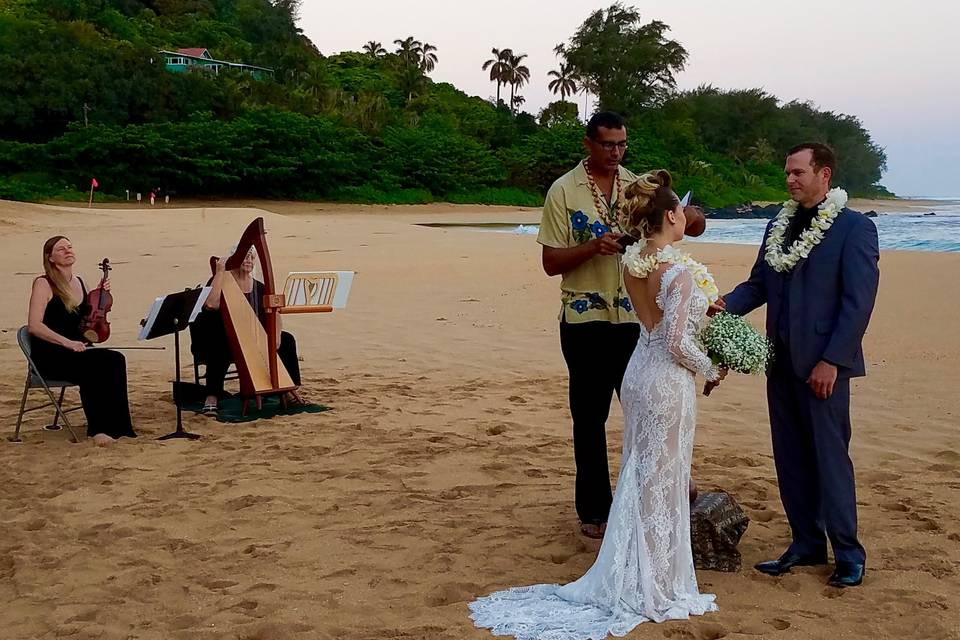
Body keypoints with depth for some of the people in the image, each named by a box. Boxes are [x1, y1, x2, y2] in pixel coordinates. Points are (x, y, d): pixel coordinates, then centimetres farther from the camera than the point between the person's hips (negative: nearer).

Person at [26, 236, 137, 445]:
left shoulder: (79, 283, 14)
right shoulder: (43, 284, -6)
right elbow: (34, 325, -16)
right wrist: (66, 342, -26)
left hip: (75, 351, 6)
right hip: (49, 356, -6)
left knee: (115, 360, -23)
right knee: (92, 367, -33)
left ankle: (117, 425, -24)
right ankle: (97, 429, -23)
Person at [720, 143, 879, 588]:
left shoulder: (855, 228, -7)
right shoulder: (778, 227, 12)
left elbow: (858, 301, -12)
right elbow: (758, 284, 14)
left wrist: (832, 360, -17)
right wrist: (726, 305, -6)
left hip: (823, 362, -6)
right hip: (781, 360, 7)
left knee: (829, 456, 0)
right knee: (791, 458, 11)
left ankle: (848, 554, 13)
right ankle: (807, 543, 24)